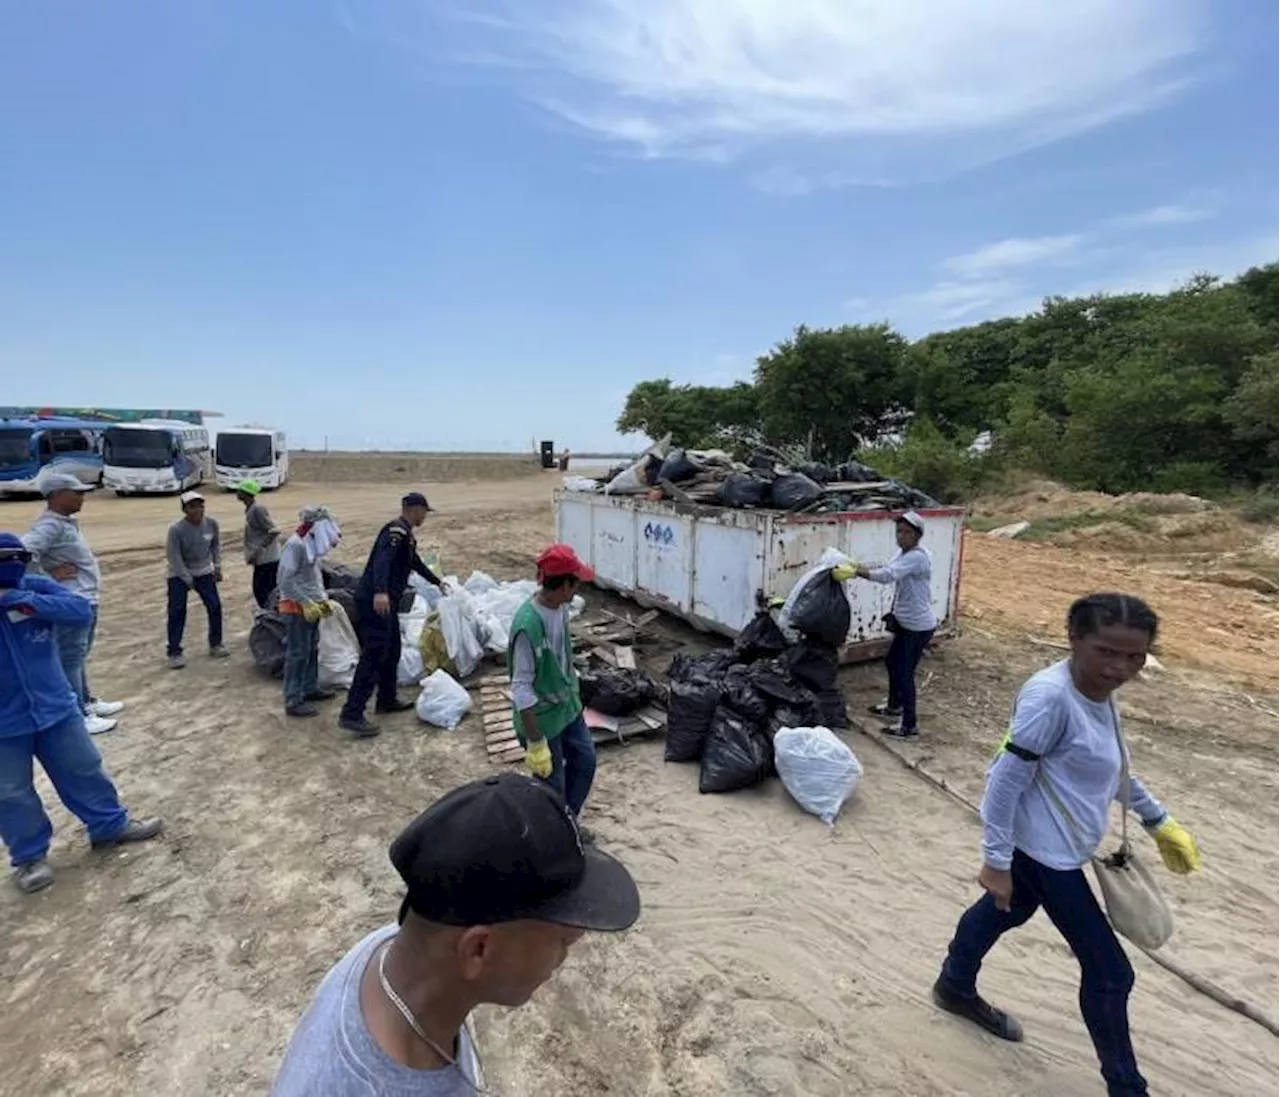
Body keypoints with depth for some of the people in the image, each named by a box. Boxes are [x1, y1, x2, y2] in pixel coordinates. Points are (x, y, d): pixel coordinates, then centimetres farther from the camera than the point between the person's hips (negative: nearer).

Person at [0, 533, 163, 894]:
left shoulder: (36, 588, -9)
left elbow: (82, 611, -22)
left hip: (55, 706, 2)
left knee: (84, 770, 16)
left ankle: (110, 825, 34)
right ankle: (29, 856, 32)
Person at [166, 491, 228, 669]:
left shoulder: (211, 523, -12)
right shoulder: (176, 529, -24)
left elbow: (216, 544, 6)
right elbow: (175, 558, -18)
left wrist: (217, 566, 1)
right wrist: (188, 580, -15)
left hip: (204, 572, 4)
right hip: (179, 574, -4)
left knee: (215, 606, 4)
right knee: (177, 612, -6)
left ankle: (215, 644, 20)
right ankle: (174, 653, 3)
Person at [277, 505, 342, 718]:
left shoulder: (312, 545, 9)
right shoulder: (295, 545, -18)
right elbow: (286, 580, -21)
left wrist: (323, 599, 12)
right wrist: (306, 603, -22)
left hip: (312, 605, 9)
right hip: (297, 607, -9)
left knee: (312, 650, 17)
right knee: (298, 653, -4)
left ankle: (310, 688, 31)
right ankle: (293, 701, 3)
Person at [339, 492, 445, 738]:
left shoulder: (406, 534, 20)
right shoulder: (396, 530, -12)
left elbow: (416, 563, 37)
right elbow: (382, 559, -28)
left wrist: (437, 582, 49)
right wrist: (380, 591, -43)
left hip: (386, 602, 11)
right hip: (375, 601, -11)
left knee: (392, 651, 18)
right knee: (374, 654, -12)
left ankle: (387, 700, 30)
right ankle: (351, 714, -12)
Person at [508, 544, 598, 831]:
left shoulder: (560, 606, -5)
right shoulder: (528, 625, -32)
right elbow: (522, 689, -27)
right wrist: (535, 743, -24)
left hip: (569, 707, 9)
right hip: (542, 719, -8)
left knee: (585, 761, 22)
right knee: (551, 788, 9)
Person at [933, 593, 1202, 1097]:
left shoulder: (1097, 690, -2)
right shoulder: (1050, 696, -31)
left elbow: (1110, 766, 16)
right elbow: (1006, 781, -27)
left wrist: (1158, 820, 21)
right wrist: (996, 860, -22)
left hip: (1050, 845, 10)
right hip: (1044, 849, -10)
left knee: (1005, 910, 28)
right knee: (1109, 971, 6)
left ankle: (955, 987, 53)